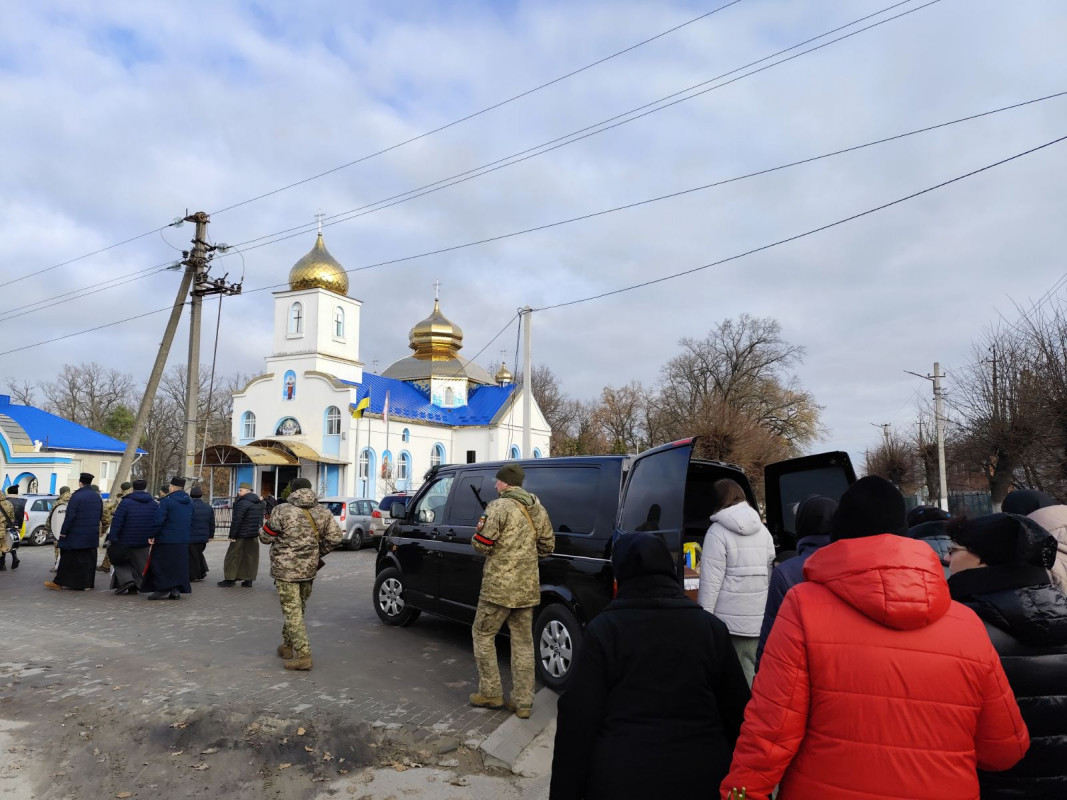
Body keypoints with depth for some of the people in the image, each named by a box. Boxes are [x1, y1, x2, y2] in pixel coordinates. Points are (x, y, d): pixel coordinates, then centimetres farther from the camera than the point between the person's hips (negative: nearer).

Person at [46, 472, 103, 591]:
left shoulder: (76, 496, -14)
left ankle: (59, 582, 9)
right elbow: (100, 515, 14)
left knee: (69, 558, 3)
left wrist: (63, 532, -10)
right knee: (89, 559, 9)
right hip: (92, 535, 6)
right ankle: (88, 583, 12)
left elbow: (69, 516, -16)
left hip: (76, 535, -6)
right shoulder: (97, 496, 7)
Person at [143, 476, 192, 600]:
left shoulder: (166, 501, -12)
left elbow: (158, 520, -17)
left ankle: (162, 588, 1)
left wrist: (152, 535, -8)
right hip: (183, 541, 6)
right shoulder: (189, 502, 10)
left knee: (159, 564, 5)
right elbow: (191, 522, 16)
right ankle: (176, 589, 10)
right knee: (179, 565, 11)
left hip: (165, 540, -6)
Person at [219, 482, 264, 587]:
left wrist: (232, 535, -17)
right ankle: (248, 579, 10)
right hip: (255, 535, 8)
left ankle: (230, 579, 6)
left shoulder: (243, 502, -16)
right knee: (251, 557, 9)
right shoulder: (258, 503, 13)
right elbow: (260, 519, 18)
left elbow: (237, 520, -20)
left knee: (234, 556, 2)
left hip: (242, 535, -8)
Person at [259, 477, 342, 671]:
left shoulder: (282, 511, -13)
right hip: (309, 569, 5)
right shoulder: (323, 513, 1)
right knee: (299, 608, 20)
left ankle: (303, 655, -5)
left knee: (292, 610, -2)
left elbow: (266, 538, -6)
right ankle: (288, 645, 34)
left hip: (286, 569, -5)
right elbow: (335, 537, -1)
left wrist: (269, 521, 14)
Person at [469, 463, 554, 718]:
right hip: (528, 587, 7)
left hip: (499, 587, -6)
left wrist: (478, 533, 5)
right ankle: (523, 702, 16)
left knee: (483, 635, 12)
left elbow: (482, 544, -15)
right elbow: (547, 546, 14)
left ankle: (491, 693, 16)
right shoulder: (538, 509, 9)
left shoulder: (499, 507, -13)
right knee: (523, 642, 11)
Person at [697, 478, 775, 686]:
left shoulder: (718, 531, -11)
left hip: (729, 621, -6)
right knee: (751, 678, 11)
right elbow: (770, 575, 13)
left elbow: (711, 581, -15)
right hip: (758, 620, 6)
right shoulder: (763, 530, 9)